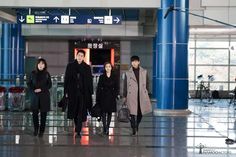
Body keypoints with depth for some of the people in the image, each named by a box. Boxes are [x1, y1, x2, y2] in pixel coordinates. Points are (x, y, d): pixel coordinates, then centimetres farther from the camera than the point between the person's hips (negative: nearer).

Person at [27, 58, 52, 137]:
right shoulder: (33, 73, 4)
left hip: (44, 96, -1)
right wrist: (33, 90, -8)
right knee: (35, 113, 0)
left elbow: (49, 85, 2)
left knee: (43, 114, 0)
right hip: (35, 96, 1)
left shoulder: (47, 74, 3)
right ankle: (36, 129, 17)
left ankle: (42, 130, 8)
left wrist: (41, 89, -10)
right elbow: (29, 83, 8)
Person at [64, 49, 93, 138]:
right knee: (74, 111, 9)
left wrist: (90, 93, -2)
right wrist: (66, 91, 0)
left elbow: (89, 81, 4)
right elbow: (66, 80, 6)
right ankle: (78, 127, 31)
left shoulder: (87, 67, 5)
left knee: (81, 112, -5)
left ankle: (78, 131, -4)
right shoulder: (70, 66, 6)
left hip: (83, 93, -1)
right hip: (73, 92, 1)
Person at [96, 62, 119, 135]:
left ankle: (107, 128, 16)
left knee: (109, 113, 7)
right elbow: (98, 88, 1)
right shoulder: (102, 77, 1)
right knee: (103, 113, -8)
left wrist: (115, 96, -6)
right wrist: (97, 99, -3)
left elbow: (116, 88, 7)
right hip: (103, 97, -1)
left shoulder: (114, 77, 4)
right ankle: (105, 128, -12)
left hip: (111, 98, 2)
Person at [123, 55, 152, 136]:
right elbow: (125, 85, 7)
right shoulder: (128, 73, 4)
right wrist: (125, 96, 6)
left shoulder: (144, 72, 7)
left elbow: (147, 84, 11)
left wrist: (146, 94, 8)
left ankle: (136, 126, 32)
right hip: (132, 96, -2)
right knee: (133, 113, -6)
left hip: (142, 95, 2)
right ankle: (134, 130, 2)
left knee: (140, 112, 8)